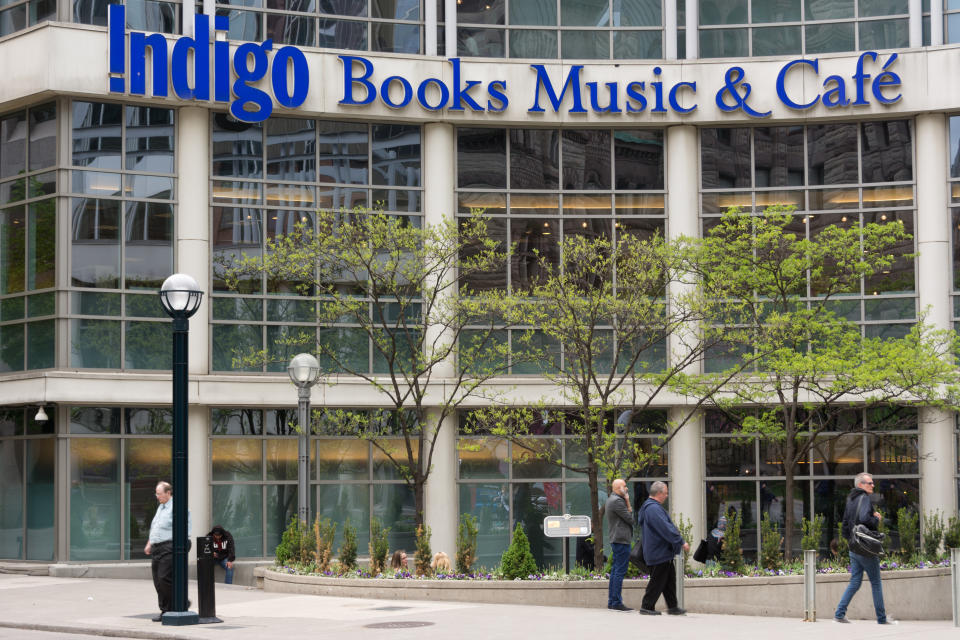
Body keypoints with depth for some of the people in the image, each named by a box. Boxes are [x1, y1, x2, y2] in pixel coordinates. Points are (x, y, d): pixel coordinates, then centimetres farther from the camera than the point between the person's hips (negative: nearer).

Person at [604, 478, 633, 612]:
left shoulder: (611, 500, 18)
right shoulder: (617, 501, -15)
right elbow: (630, 519, -14)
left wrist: (627, 504, 7)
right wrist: (628, 504, -3)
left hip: (616, 540, 11)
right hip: (621, 540, -11)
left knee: (615, 570, 12)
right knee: (620, 571, -10)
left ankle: (611, 601, 14)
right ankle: (617, 602, -11)